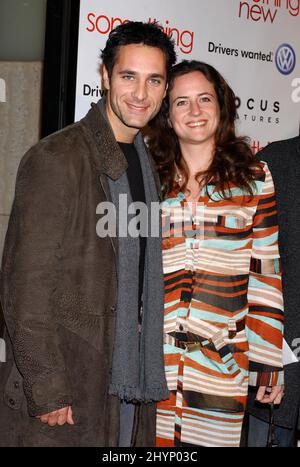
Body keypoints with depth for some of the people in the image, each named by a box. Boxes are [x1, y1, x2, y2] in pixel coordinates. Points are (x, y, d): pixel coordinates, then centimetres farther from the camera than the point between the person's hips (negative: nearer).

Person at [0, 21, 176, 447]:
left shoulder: (147, 160, 9)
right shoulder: (56, 159, -15)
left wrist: (148, 372, 11)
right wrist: (46, 391, -17)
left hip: (130, 379, 7)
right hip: (64, 385, -7)